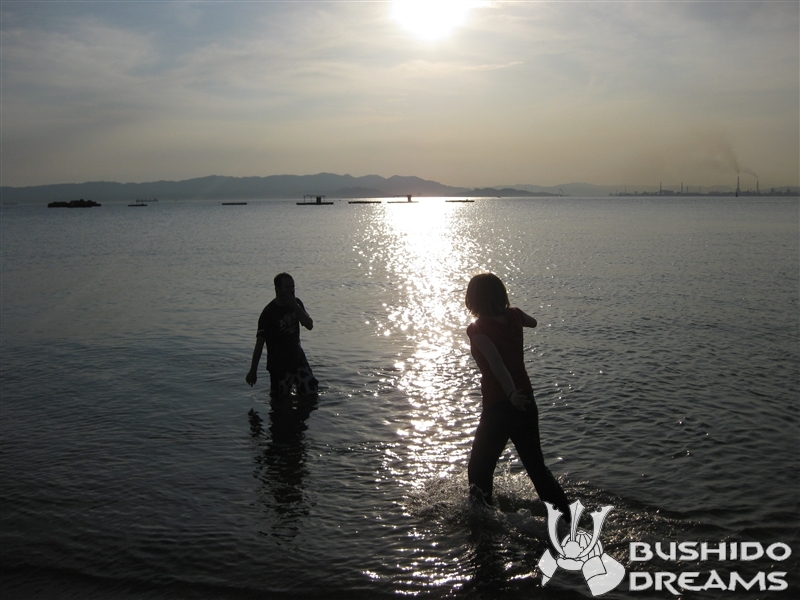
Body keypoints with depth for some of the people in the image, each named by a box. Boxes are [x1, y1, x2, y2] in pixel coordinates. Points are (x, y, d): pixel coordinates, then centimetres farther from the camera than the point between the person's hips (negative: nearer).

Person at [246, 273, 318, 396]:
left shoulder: (296, 303, 2)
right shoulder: (268, 313, -18)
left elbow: (309, 325, -7)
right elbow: (259, 343, -16)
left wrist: (295, 306, -20)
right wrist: (253, 371, -16)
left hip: (298, 358, 6)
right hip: (279, 364, -6)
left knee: (311, 394, 8)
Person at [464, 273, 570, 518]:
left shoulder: (478, 329, -15)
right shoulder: (514, 316, 1)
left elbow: (496, 362, -30)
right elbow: (533, 322, 25)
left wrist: (512, 394, -41)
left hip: (499, 407, -6)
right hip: (526, 402, 6)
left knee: (479, 470, 12)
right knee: (536, 465, 18)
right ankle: (567, 517, 17)